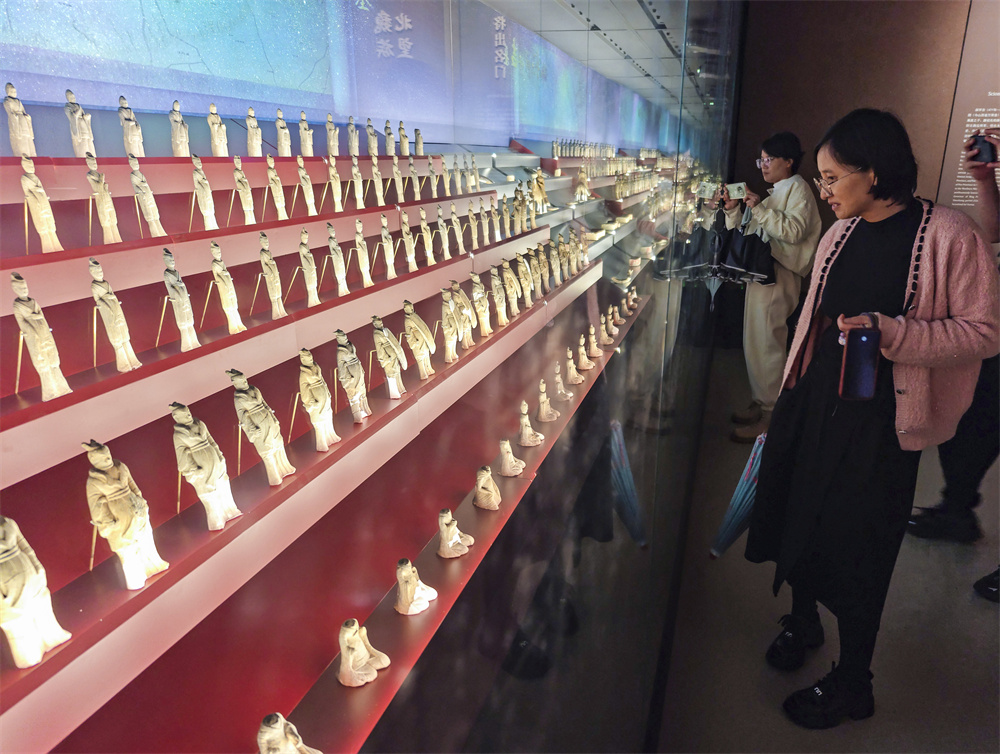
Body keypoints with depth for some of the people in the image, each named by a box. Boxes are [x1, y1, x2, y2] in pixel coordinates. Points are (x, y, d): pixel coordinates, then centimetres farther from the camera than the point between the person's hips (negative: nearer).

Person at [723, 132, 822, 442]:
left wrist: (759, 209, -20)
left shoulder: (798, 189, -4)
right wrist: (733, 209, 6)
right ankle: (760, 403, 24)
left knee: (766, 345, -8)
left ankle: (769, 415, -1)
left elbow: (794, 230, -21)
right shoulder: (772, 192, 24)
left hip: (776, 278, -9)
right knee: (755, 343, 13)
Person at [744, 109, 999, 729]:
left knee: (855, 546, 5)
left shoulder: (947, 234, -12)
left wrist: (892, 332, -26)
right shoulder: (842, 233, 7)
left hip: (880, 418, -6)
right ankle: (803, 620, 46)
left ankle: (853, 684, 29)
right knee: (797, 514, 16)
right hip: (815, 400, 6)